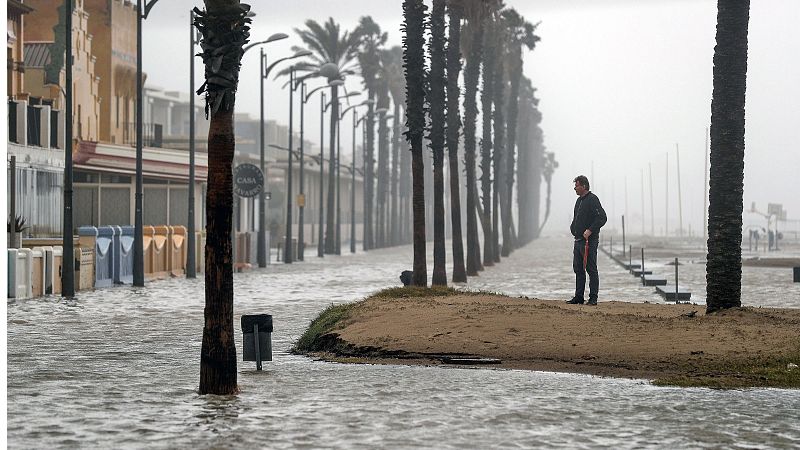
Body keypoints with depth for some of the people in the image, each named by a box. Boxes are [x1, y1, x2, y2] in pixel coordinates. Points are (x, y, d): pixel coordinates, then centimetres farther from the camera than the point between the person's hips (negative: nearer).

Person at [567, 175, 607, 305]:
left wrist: (590, 230, -22)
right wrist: (573, 228, 14)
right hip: (578, 240, 9)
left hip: (589, 241, -9)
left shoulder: (592, 200, -11)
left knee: (591, 269, -6)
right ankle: (579, 297, 16)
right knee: (578, 269, 11)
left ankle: (593, 298, -3)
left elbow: (602, 218, -19)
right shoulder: (579, 200, 18)